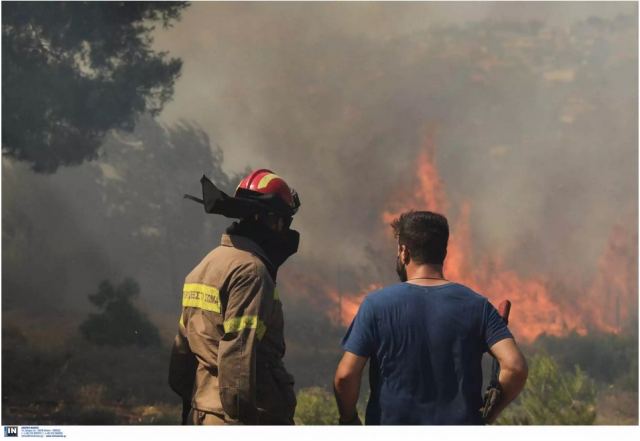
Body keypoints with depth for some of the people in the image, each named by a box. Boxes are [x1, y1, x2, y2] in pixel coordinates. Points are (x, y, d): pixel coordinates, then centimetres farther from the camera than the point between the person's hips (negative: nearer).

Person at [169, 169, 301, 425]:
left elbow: (182, 348, 17)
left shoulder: (206, 265, 15)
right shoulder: (250, 270, -13)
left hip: (202, 414, 9)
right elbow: (240, 353, -21)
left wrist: (189, 408, 21)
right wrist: (244, 412, -20)